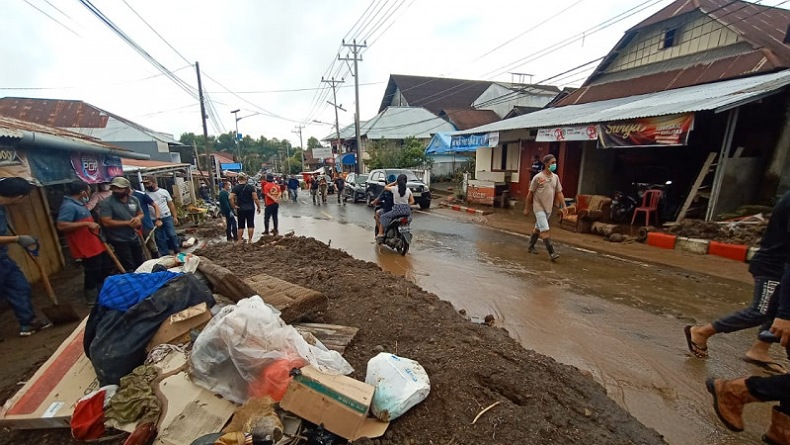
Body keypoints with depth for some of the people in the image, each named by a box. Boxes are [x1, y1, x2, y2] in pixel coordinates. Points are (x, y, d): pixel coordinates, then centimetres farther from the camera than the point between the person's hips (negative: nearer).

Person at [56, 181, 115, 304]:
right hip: (86, 248, -10)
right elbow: (61, 226, -28)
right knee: (92, 274, 4)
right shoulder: (68, 206, -20)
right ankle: (93, 300, 21)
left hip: (96, 245, 10)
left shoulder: (79, 204, 11)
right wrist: (86, 224, -27)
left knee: (107, 268, 21)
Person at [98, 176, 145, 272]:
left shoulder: (134, 200, 1)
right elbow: (106, 222, -21)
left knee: (141, 264, 20)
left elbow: (140, 213, 13)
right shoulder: (106, 203, -15)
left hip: (134, 238, 5)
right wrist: (128, 223, -20)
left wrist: (138, 218, -10)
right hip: (119, 241, -5)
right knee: (129, 268, 6)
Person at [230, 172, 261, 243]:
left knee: (241, 225, 10)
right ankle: (250, 240, 8)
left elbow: (231, 198, -13)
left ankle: (239, 240, 15)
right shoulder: (251, 187, -7)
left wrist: (234, 206, -3)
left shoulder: (235, 188, -2)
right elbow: (255, 198, -12)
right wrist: (258, 207, -3)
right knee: (250, 225, 5)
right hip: (250, 208, -2)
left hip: (240, 209, 2)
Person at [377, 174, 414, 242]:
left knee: (383, 217, 13)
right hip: (407, 210, 4)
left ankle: (381, 234, 2)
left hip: (397, 209, -4)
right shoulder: (408, 190, 4)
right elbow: (412, 201, 7)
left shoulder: (395, 188, -4)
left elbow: (385, 187, 14)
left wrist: (394, 182, 19)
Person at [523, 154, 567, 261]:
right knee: (545, 230, -10)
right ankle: (552, 252, -7)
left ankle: (531, 246, 31)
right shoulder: (538, 177, -10)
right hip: (539, 208, -6)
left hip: (548, 208, 6)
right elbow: (530, 193, -6)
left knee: (538, 228, 17)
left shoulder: (555, 177, 7)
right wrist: (527, 208, -4)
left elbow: (559, 192, 10)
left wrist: (563, 206, 1)